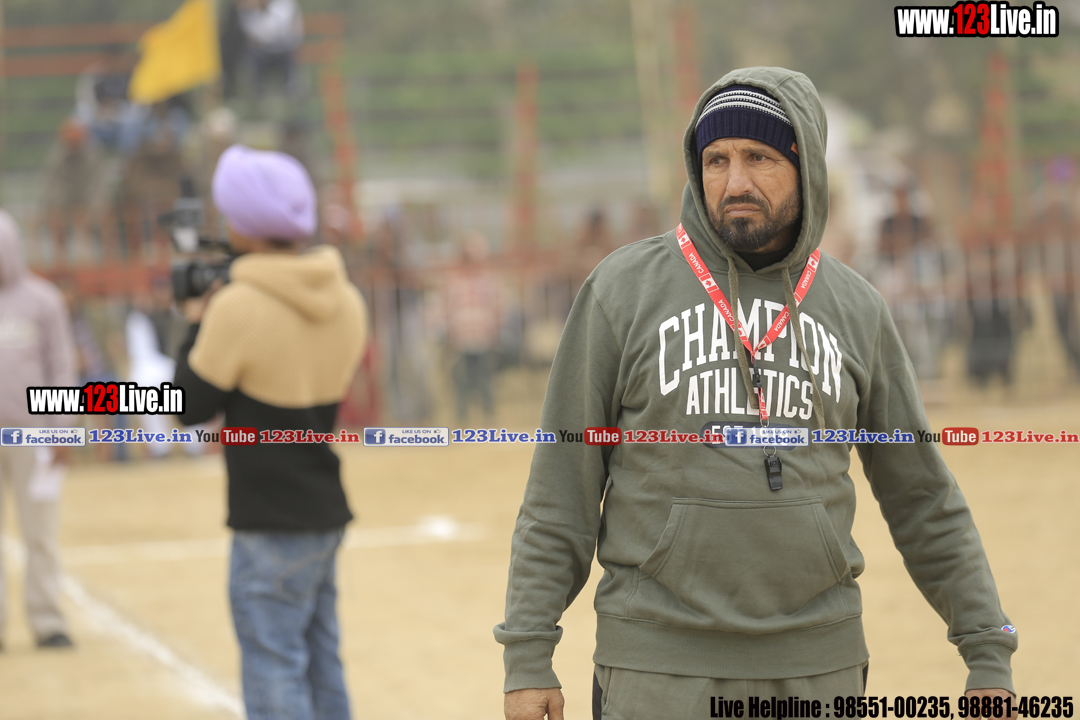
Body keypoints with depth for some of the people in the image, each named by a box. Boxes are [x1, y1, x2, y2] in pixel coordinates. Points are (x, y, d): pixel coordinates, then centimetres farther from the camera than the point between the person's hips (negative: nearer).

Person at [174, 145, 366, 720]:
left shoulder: (240, 308, -18)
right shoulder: (344, 300, 5)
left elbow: (192, 406, -9)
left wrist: (197, 323, 6)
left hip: (270, 526, -8)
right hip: (327, 512, 8)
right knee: (322, 670, 15)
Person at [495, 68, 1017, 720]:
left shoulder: (855, 309, 6)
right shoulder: (624, 289, -1)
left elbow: (923, 498, 11)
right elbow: (562, 487, 0)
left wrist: (990, 658, 7)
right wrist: (527, 658, -5)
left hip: (815, 666, 2)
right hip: (662, 663, -2)